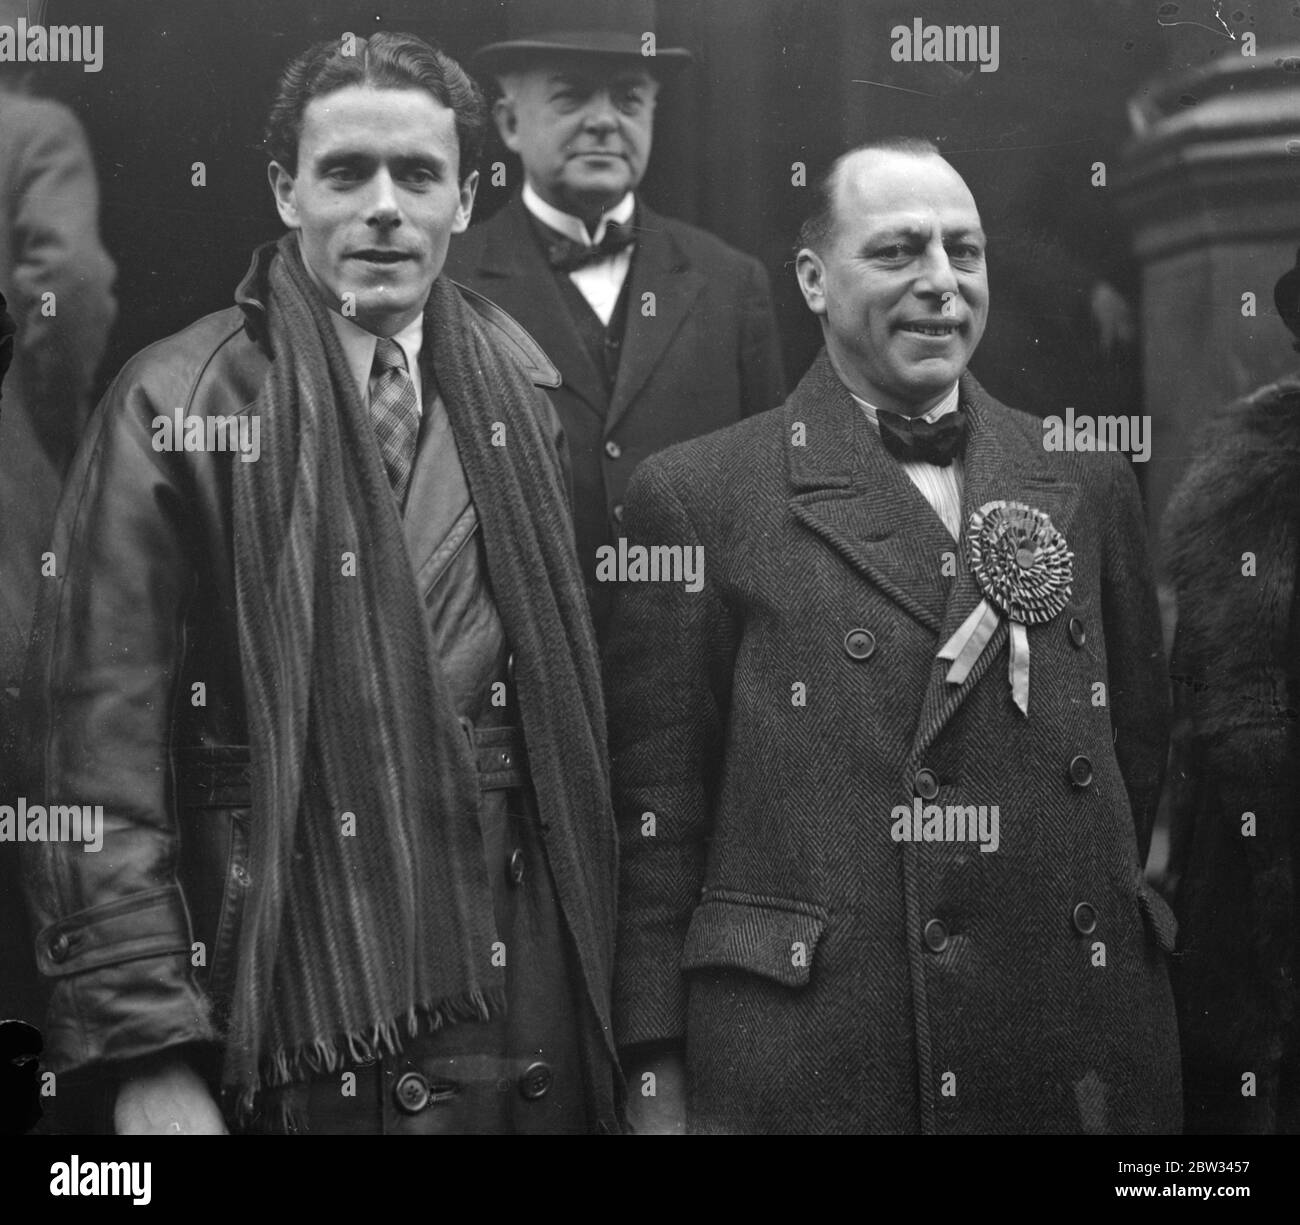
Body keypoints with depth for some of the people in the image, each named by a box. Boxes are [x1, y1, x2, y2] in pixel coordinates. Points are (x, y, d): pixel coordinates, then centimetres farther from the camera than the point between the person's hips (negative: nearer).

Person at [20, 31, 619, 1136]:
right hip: (291, 1025, -4)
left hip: (521, 994, 4)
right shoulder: (175, 409, -7)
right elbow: (103, 746, -10)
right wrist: (144, 1056, -15)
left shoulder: (514, 386, 7)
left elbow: (567, 701, 11)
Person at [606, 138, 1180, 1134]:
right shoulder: (700, 495, -2)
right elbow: (655, 815, -3)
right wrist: (656, 1079, -5)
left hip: (1079, 1056, 4)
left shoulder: (1087, 484, 9)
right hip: (797, 1058, -3)